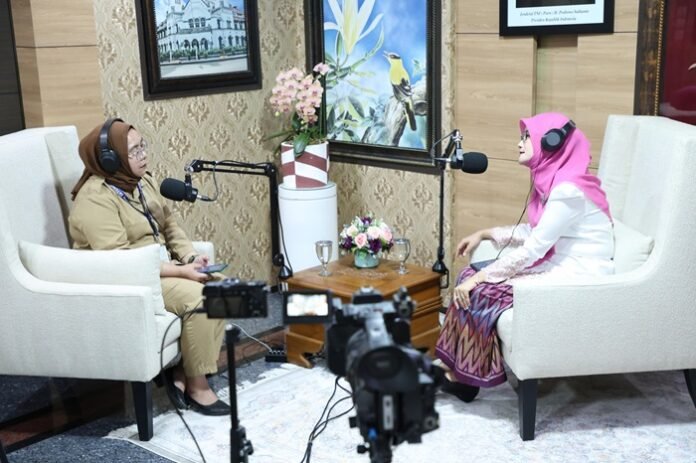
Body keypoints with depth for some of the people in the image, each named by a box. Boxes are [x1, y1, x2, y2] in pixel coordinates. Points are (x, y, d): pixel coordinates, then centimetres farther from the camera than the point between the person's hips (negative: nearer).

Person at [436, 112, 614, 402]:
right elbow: (533, 231, 19)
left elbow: (533, 249, -23)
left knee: (480, 291, -17)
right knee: (471, 276, -1)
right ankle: (455, 368, 2)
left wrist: (480, 277, -18)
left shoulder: (568, 190, -22)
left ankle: (462, 375, 1)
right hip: (559, 265, 9)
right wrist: (484, 234, 10)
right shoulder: (552, 181, 8)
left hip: (578, 276, -9)